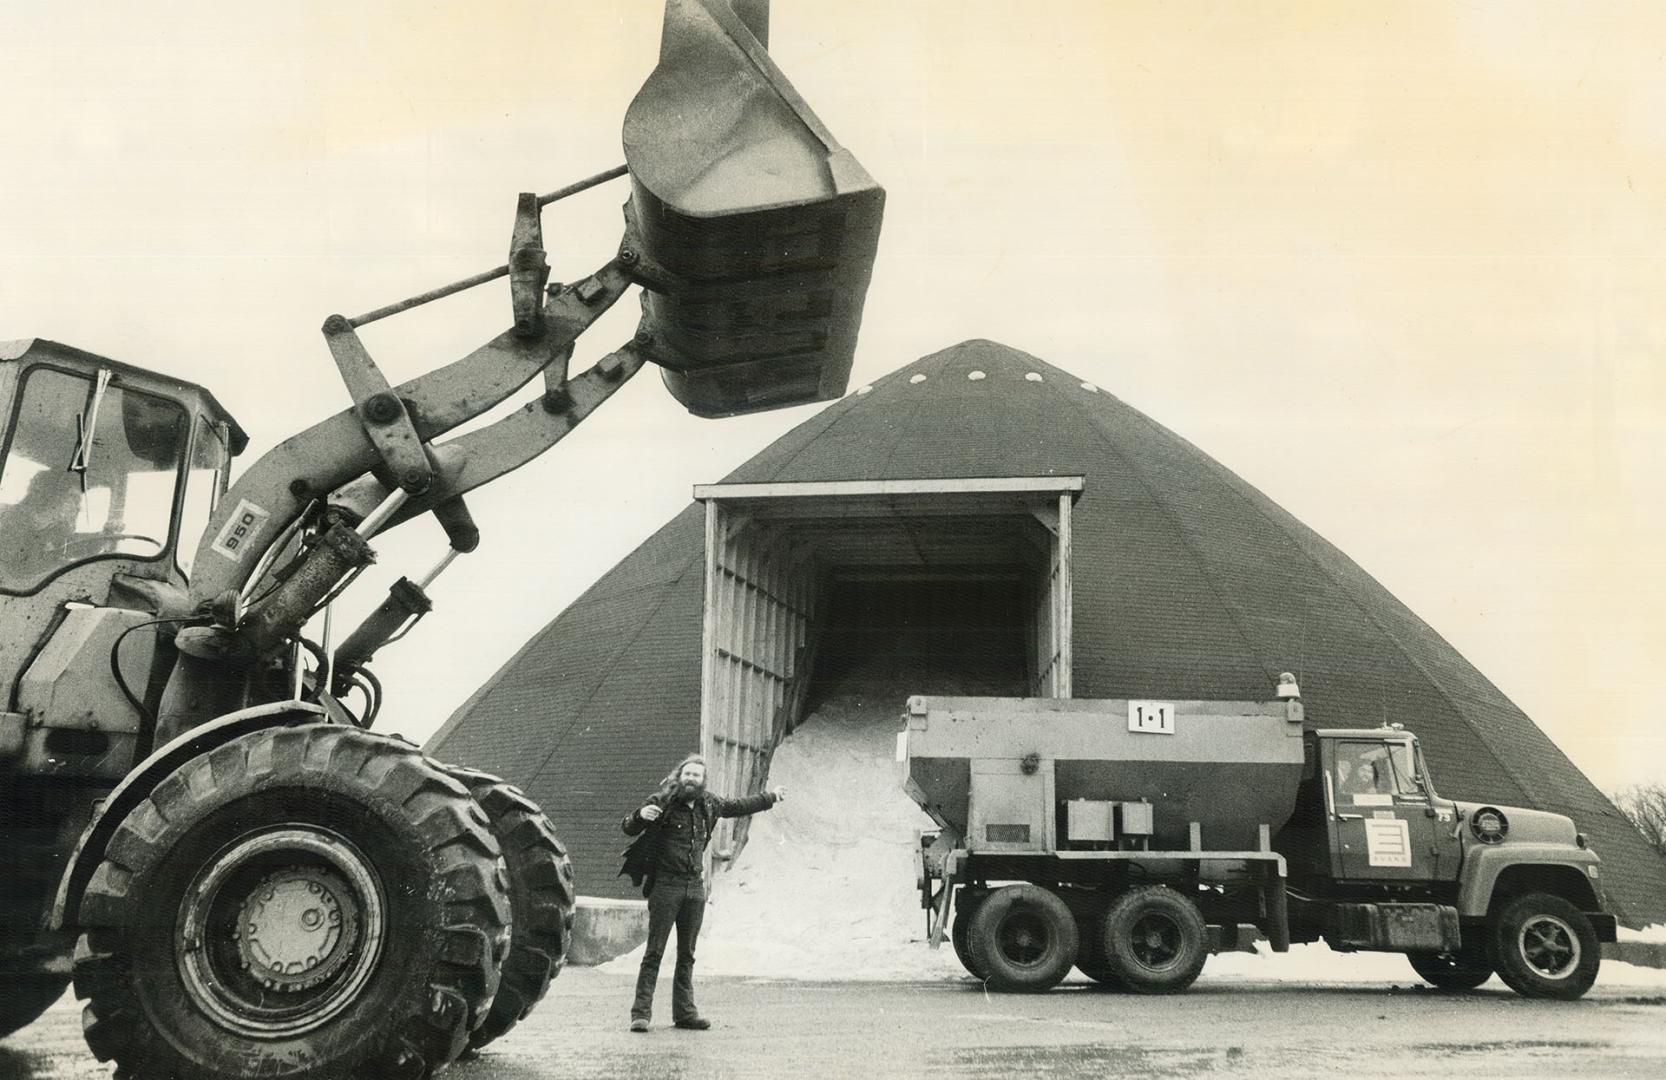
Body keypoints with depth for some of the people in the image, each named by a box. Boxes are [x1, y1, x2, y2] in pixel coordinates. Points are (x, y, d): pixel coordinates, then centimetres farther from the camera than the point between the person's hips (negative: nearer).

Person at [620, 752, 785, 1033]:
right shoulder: (662, 802, -7)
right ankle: (641, 1012, -4)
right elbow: (628, 829, -7)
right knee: (655, 951, -7)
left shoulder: (708, 804, 8)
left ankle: (685, 1012, 15)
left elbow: (737, 806, 27)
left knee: (687, 954, 9)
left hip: (695, 887, 5)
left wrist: (770, 797, 34)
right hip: (665, 885, -5)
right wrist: (640, 815, -29)